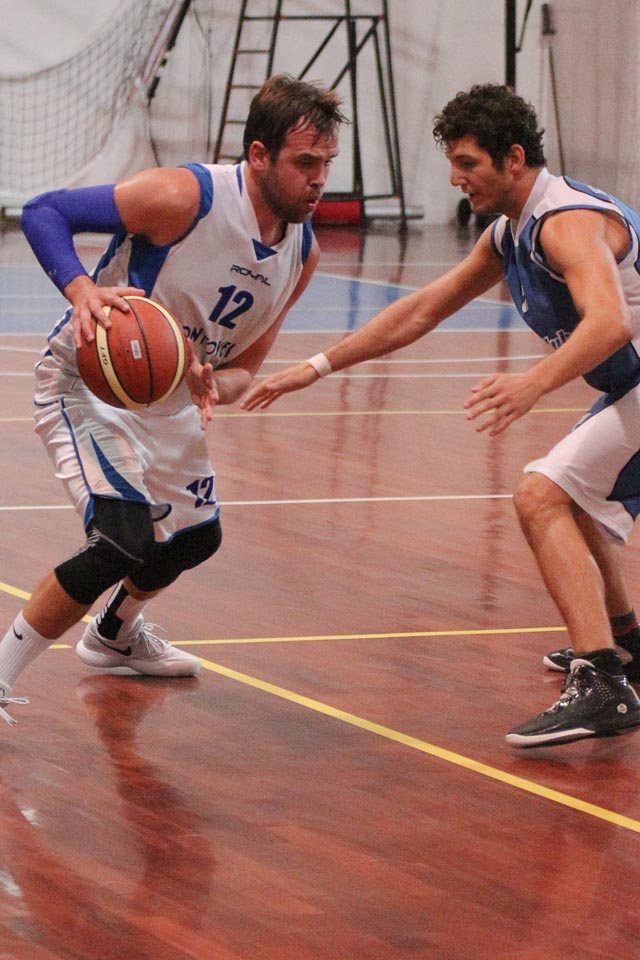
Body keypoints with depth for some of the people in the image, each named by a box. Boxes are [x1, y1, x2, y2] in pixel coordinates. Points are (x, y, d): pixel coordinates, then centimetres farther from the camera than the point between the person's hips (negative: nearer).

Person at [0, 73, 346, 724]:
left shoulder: (302, 253, -6)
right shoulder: (183, 197, -28)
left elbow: (245, 364, 5)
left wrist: (215, 384, -19)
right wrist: (81, 290, -42)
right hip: (89, 382, -8)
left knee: (196, 537, 23)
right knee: (125, 543, -25)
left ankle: (115, 635, 53)